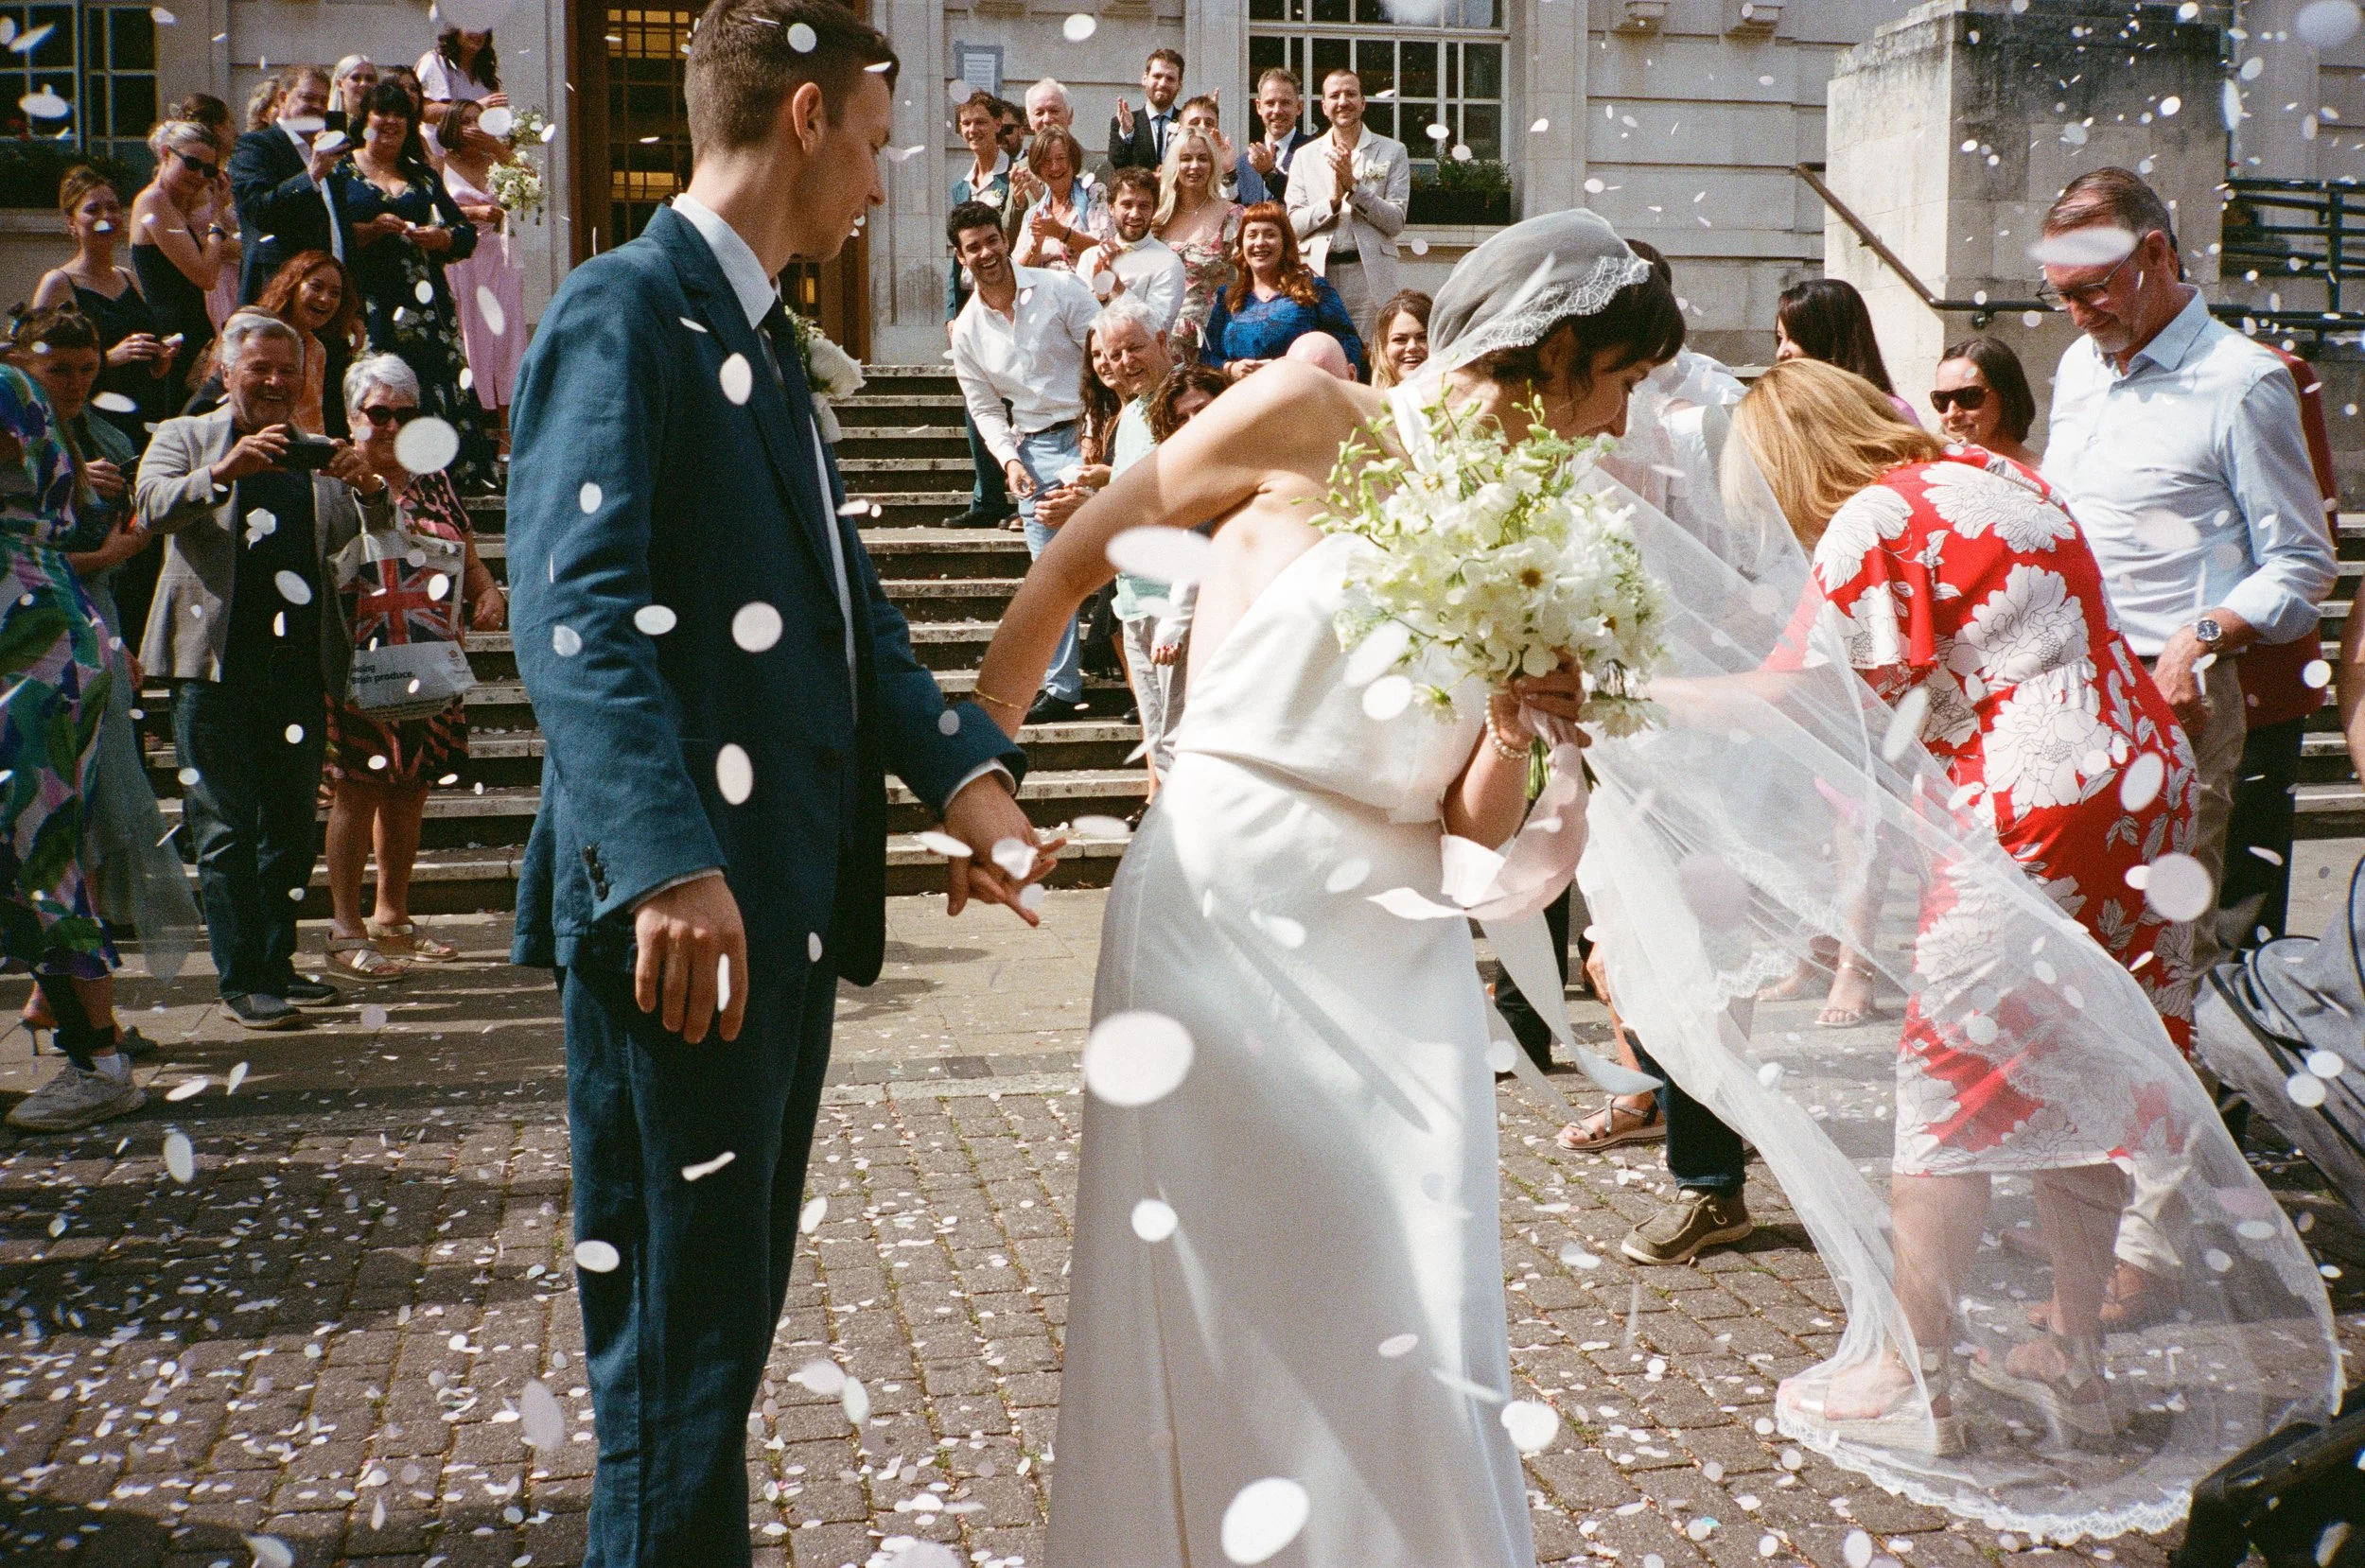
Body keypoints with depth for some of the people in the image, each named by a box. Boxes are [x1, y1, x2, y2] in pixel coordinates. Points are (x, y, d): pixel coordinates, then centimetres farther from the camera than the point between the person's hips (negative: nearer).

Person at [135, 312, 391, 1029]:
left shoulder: (318, 454, 17)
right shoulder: (185, 437, 8)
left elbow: (362, 536, 5)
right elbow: (155, 507, -11)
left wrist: (366, 487, -18)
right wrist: (226, 471, -29)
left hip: (299, 663, 4)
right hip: (216, 664, -4)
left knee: (292, 823, 9)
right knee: (226, 828, -4)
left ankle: (276, 963, 19)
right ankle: (240, 978, 1)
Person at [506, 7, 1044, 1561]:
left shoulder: (762, 333, 19)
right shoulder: (627, 309, -10)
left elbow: (844, 601, 15)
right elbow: (579, 607, -21)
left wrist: (960, 768, 0)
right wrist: (667, 863, -31)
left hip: (790, 898, 10)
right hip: (685, 910, -10)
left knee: (733, 1316, 19)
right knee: (682, 1329, -1)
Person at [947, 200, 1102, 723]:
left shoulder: (1060, 289, -5)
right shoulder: (967, 329, 5)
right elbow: (985, 408, 11)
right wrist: (1009, 459, -6)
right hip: (1033, 449, 4)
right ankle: (1062, 688, 11)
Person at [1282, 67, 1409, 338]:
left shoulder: (1392, 151, 8)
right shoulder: (1305, 157, 13)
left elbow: (1396, 222, 0)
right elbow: (1293, 225, 5)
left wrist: (1354, 186, -10)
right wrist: (1332, 200, -11)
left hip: (1370, 277, -1)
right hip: (1317, 276, 1)